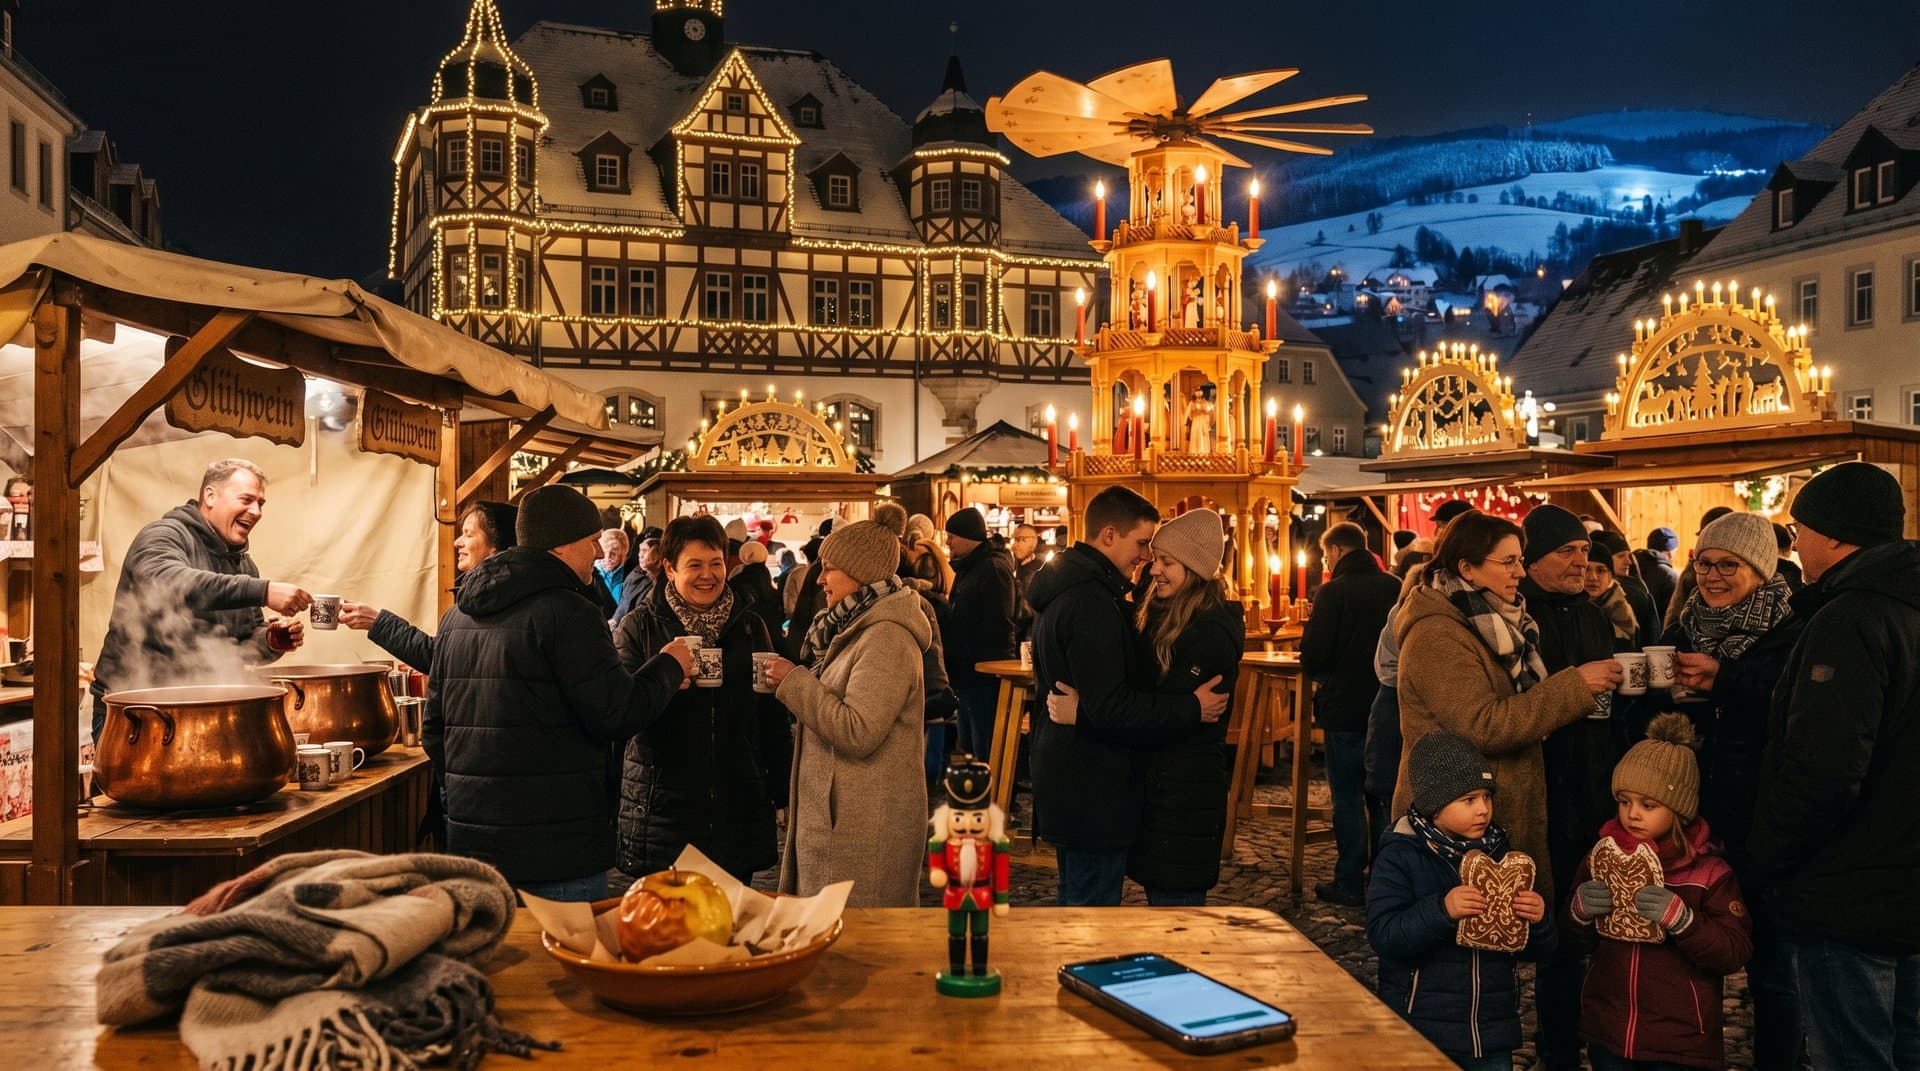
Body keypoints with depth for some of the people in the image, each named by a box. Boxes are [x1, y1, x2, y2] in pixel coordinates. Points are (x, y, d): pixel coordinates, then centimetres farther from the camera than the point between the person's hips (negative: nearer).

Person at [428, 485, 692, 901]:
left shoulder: (457, 615, 13)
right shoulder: (568, 612, -14)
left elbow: (435, 725, 19)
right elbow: (617, 714, -16)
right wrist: (669, 667, 1)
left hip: (471, 839, 8)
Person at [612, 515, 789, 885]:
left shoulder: (750, 626, 8)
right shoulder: (639, 627, 1)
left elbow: (772, 714, 13)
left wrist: (783, 787, 11)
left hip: (737, 810, 2)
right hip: (662, 809, -2)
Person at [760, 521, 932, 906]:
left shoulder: (887, 639, -18)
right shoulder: (858, 630, 14)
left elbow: (857, 733, -23)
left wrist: (795, 682, -16)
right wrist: (792, 683, 7)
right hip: (836, 814, 10)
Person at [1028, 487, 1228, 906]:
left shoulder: (1063, 590, 11)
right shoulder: (1092, 602, -23)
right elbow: (1109, 707, -27)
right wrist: (1191, 708, -21)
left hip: (1064, 774, 11)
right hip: (1092, 790, -11)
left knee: (1076, 896, 22)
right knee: (1094, 904, 0)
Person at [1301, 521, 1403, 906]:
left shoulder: (1335, 591, -15)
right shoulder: (1394, 588, 1)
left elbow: (1312, 657, -18)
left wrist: (1321, 673, 4)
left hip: (1344, 707, -5)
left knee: (1347, 797, 3)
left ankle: (1349, 883, 8)